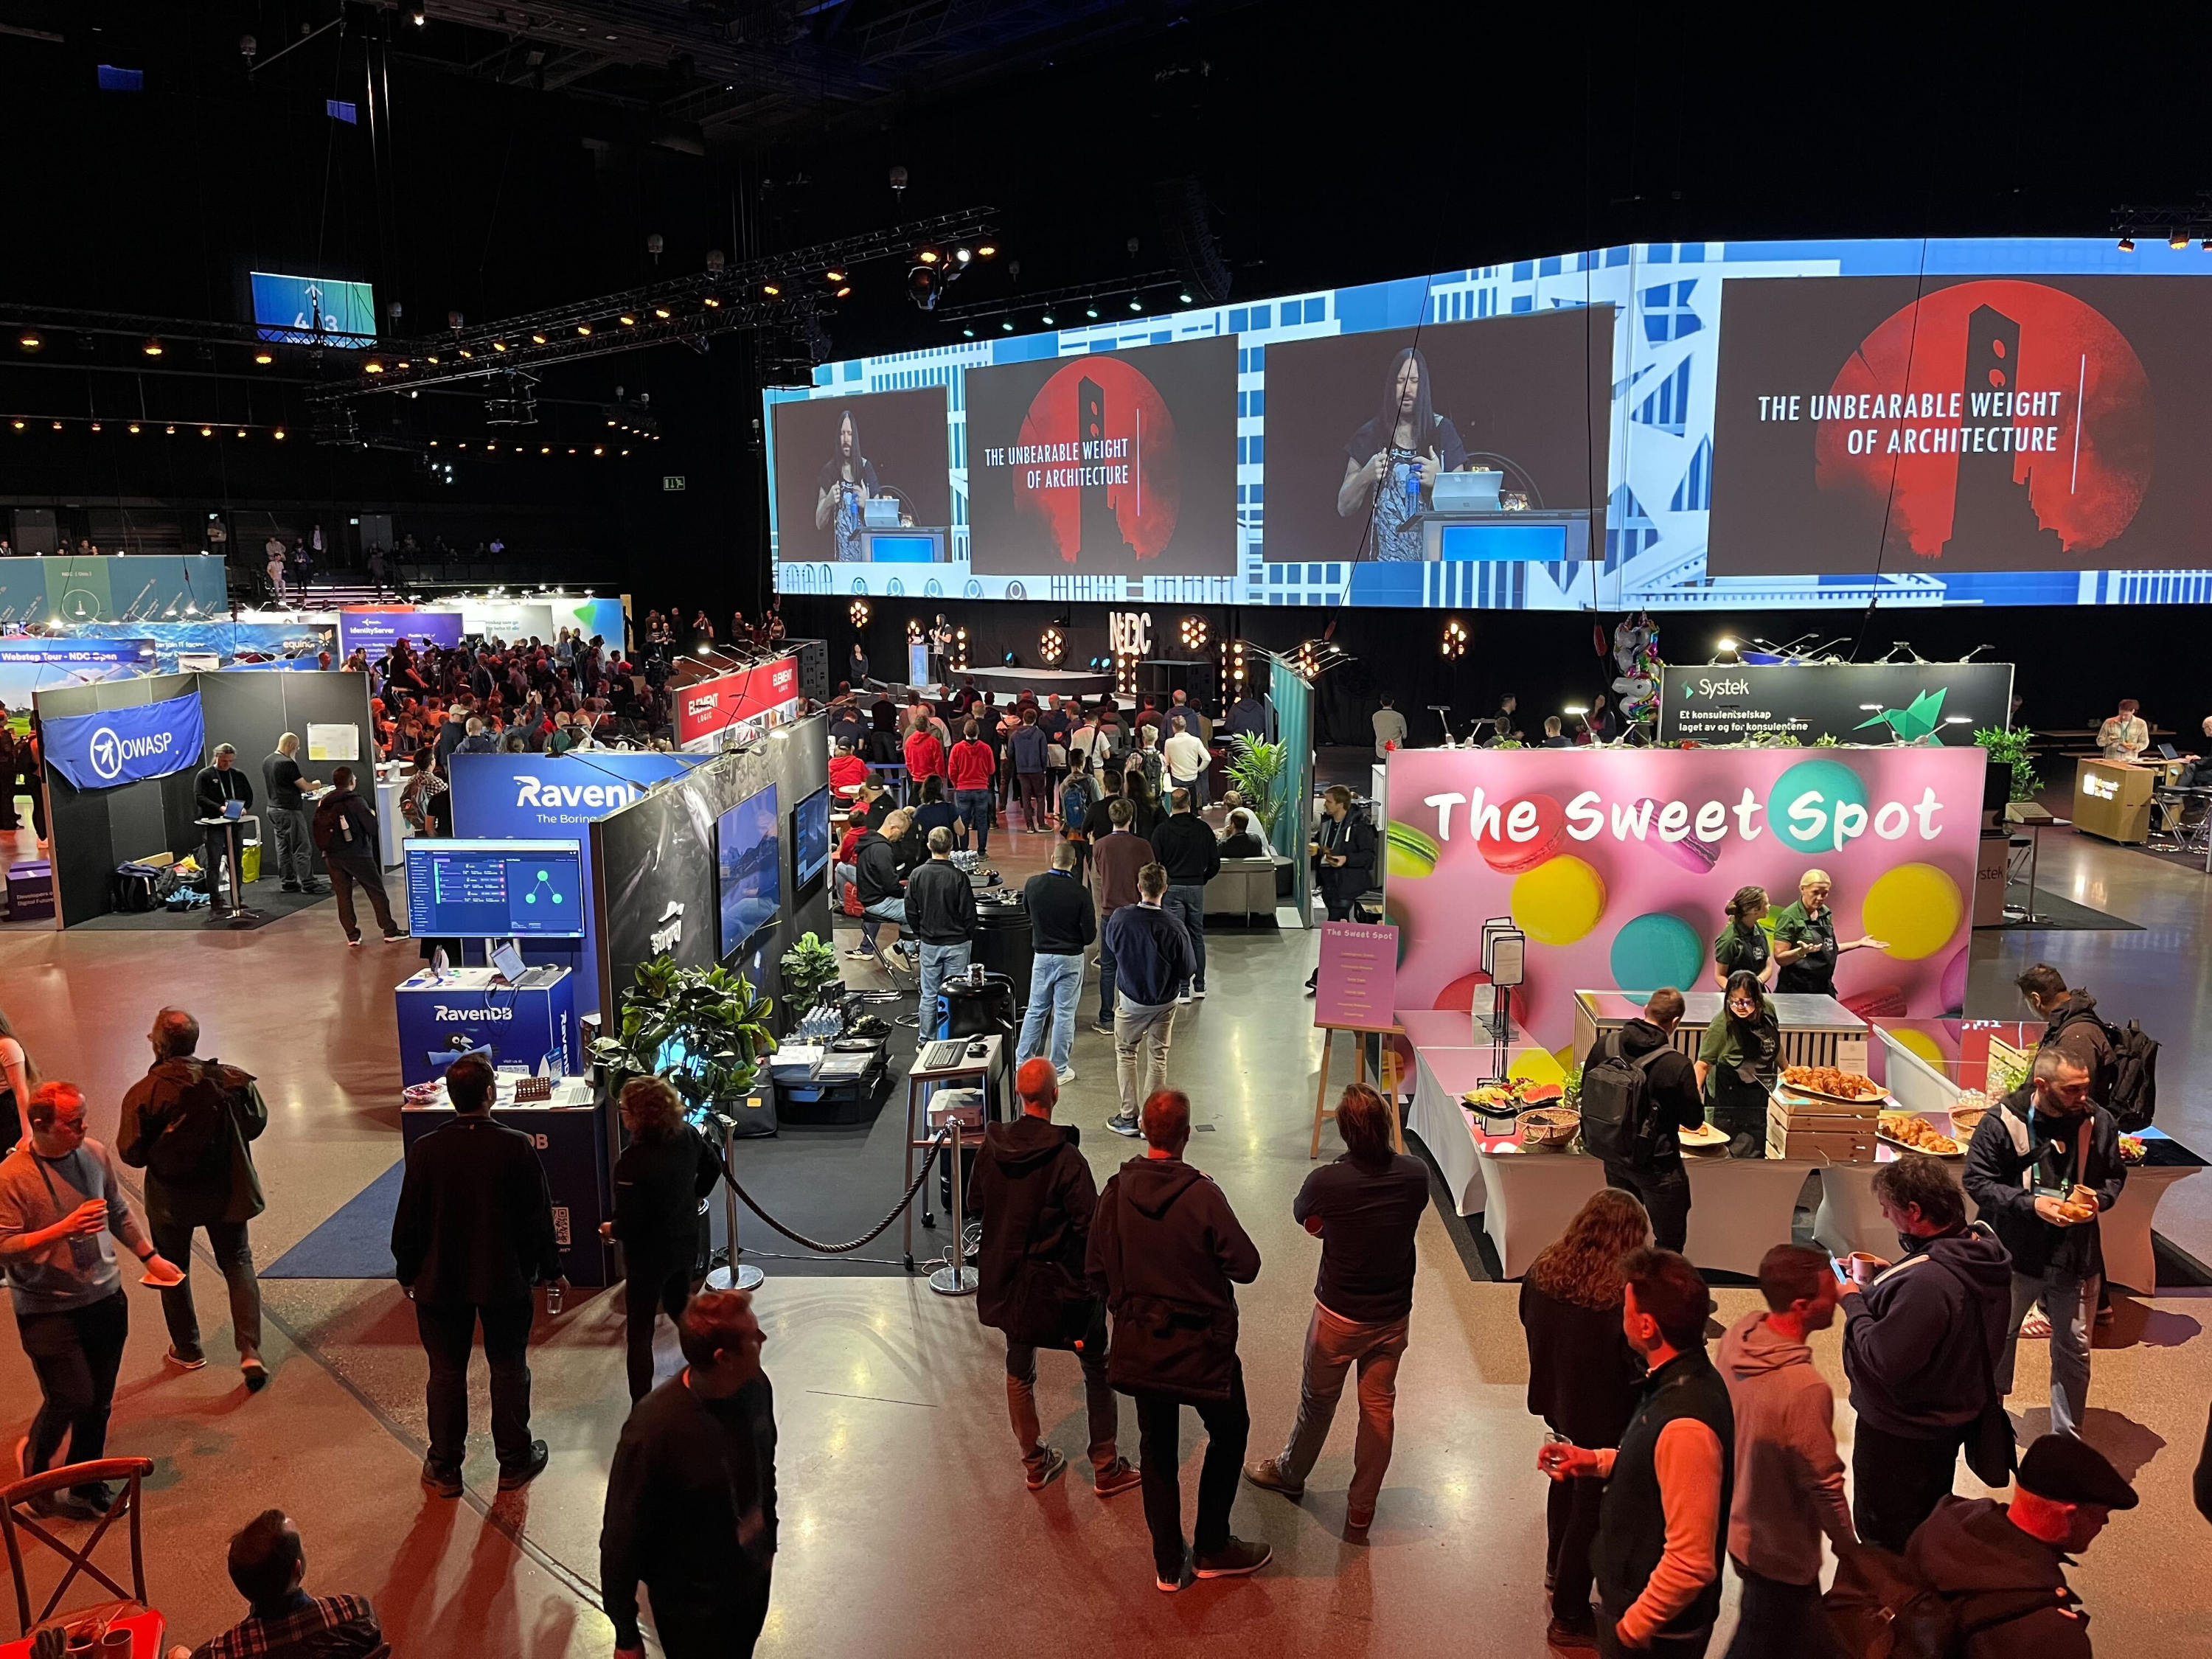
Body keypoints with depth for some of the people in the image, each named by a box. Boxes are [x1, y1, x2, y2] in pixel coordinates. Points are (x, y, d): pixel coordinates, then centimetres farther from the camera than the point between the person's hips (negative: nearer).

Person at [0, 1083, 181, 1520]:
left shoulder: (95, 1154, -1)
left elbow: (120, 1213, 14)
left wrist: (150, 1257, 12)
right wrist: (65, 1229, -28)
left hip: (105, 1298, 5)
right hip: (47, 1308, -5)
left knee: (99, 1402, 12)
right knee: (72, 1398, -7)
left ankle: (88, 1486, 31)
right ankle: (35, 1459, 25)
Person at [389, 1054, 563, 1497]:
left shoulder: (425, 1150, -13)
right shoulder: (517, 1146, -16)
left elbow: (408, 1220, -5)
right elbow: (538, 1216, -9)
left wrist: (408, 1273, 11)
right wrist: (551, 1269, 5)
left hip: (440, 1281, 1)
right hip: (505, 1279, -1)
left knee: (446, 1373, 14)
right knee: (509, 1368, 14)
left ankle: (445, 1468, 25)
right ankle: (515, 1460, 25)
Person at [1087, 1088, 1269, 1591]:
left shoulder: (1115, 1192, -10)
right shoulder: (1202, 1196, -23)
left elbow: (1095, 1271, -1)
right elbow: (1246, 1266, -17)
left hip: (1140, 1344, 4)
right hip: (1201, 1345, -4)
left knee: (1157, 1449, 19)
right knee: (1229, 1432, 21)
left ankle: (1168, 1564, 29)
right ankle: (1212, 1549, 28)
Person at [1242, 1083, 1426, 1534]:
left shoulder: (1327, 1182, -26)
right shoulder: (1416, 1176, -16)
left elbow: (1303, 1217, -4)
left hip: (1339, 1317, -2)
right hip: (1393, 1315, 3)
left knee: (1318, 1400, 19)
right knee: (1379, 1406, 17)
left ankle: (1290, 1474, 43)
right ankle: (1362, 1508, 30)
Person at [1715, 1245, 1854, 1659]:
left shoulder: (1737, 1334, -13)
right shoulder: (1806, 1388, -36)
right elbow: (1824, 1484, -23)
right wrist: (1850, 1549, -7)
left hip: (1739, 1527, 7)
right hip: (1781, 1550, -7)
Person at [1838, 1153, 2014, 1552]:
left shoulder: (1927, 1282, -39)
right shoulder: (1982, 1246, -8)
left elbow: (1882, 1359, -34)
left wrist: (1852, 1299, -21)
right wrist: (1884, 1277, -1)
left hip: (1901, 1433, -9)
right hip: (1951, 1414, 9)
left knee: (1883, 1536, 13)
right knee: (1928, 1516, 30)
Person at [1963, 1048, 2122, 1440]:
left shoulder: (2099, 1122, -6)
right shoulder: (2001, 1123, -16)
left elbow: (2115, 1175, 10)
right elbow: (1977, 1181, -12)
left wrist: (2099, 1199, -11)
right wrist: (2031, 1203, -23)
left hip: (2076, 1256, 2)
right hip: (2014, 1253, -2)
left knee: (2074, 1349, 12)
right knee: (1997, 1339, 18)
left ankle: (2067, 1437, 29)